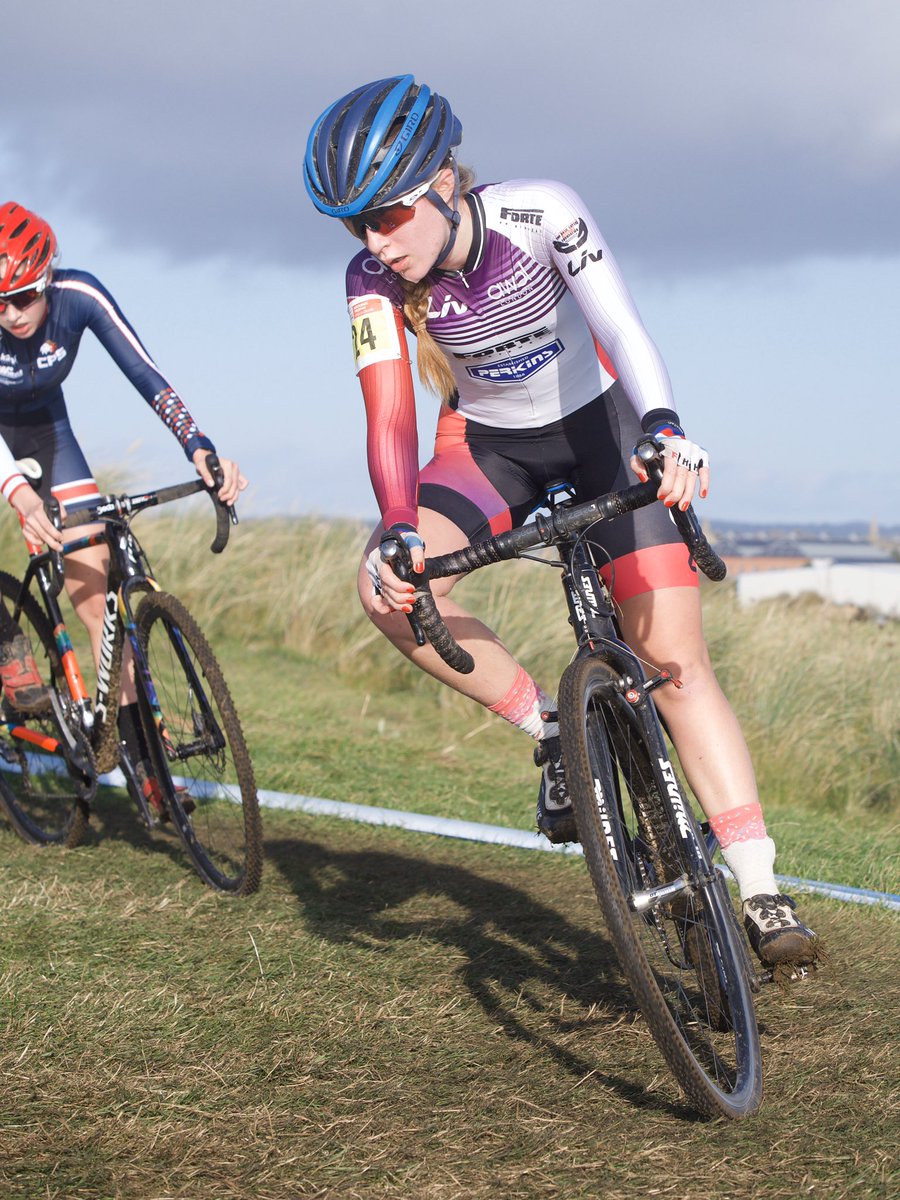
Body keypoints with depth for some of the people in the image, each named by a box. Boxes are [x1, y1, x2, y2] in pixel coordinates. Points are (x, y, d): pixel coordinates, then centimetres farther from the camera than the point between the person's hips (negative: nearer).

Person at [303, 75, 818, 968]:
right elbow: (389, 417, -24)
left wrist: (665, 431, -57)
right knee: (390, 590, -27)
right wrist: (396, 534, -42)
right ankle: (552, 733, -8)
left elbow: (621, 328, -38)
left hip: (600, 423, -2)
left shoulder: (541, 215, -27)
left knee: (674, 658, -13)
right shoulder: (374, 280, -19)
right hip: (489, 444, 3)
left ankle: (760, 892, -11)